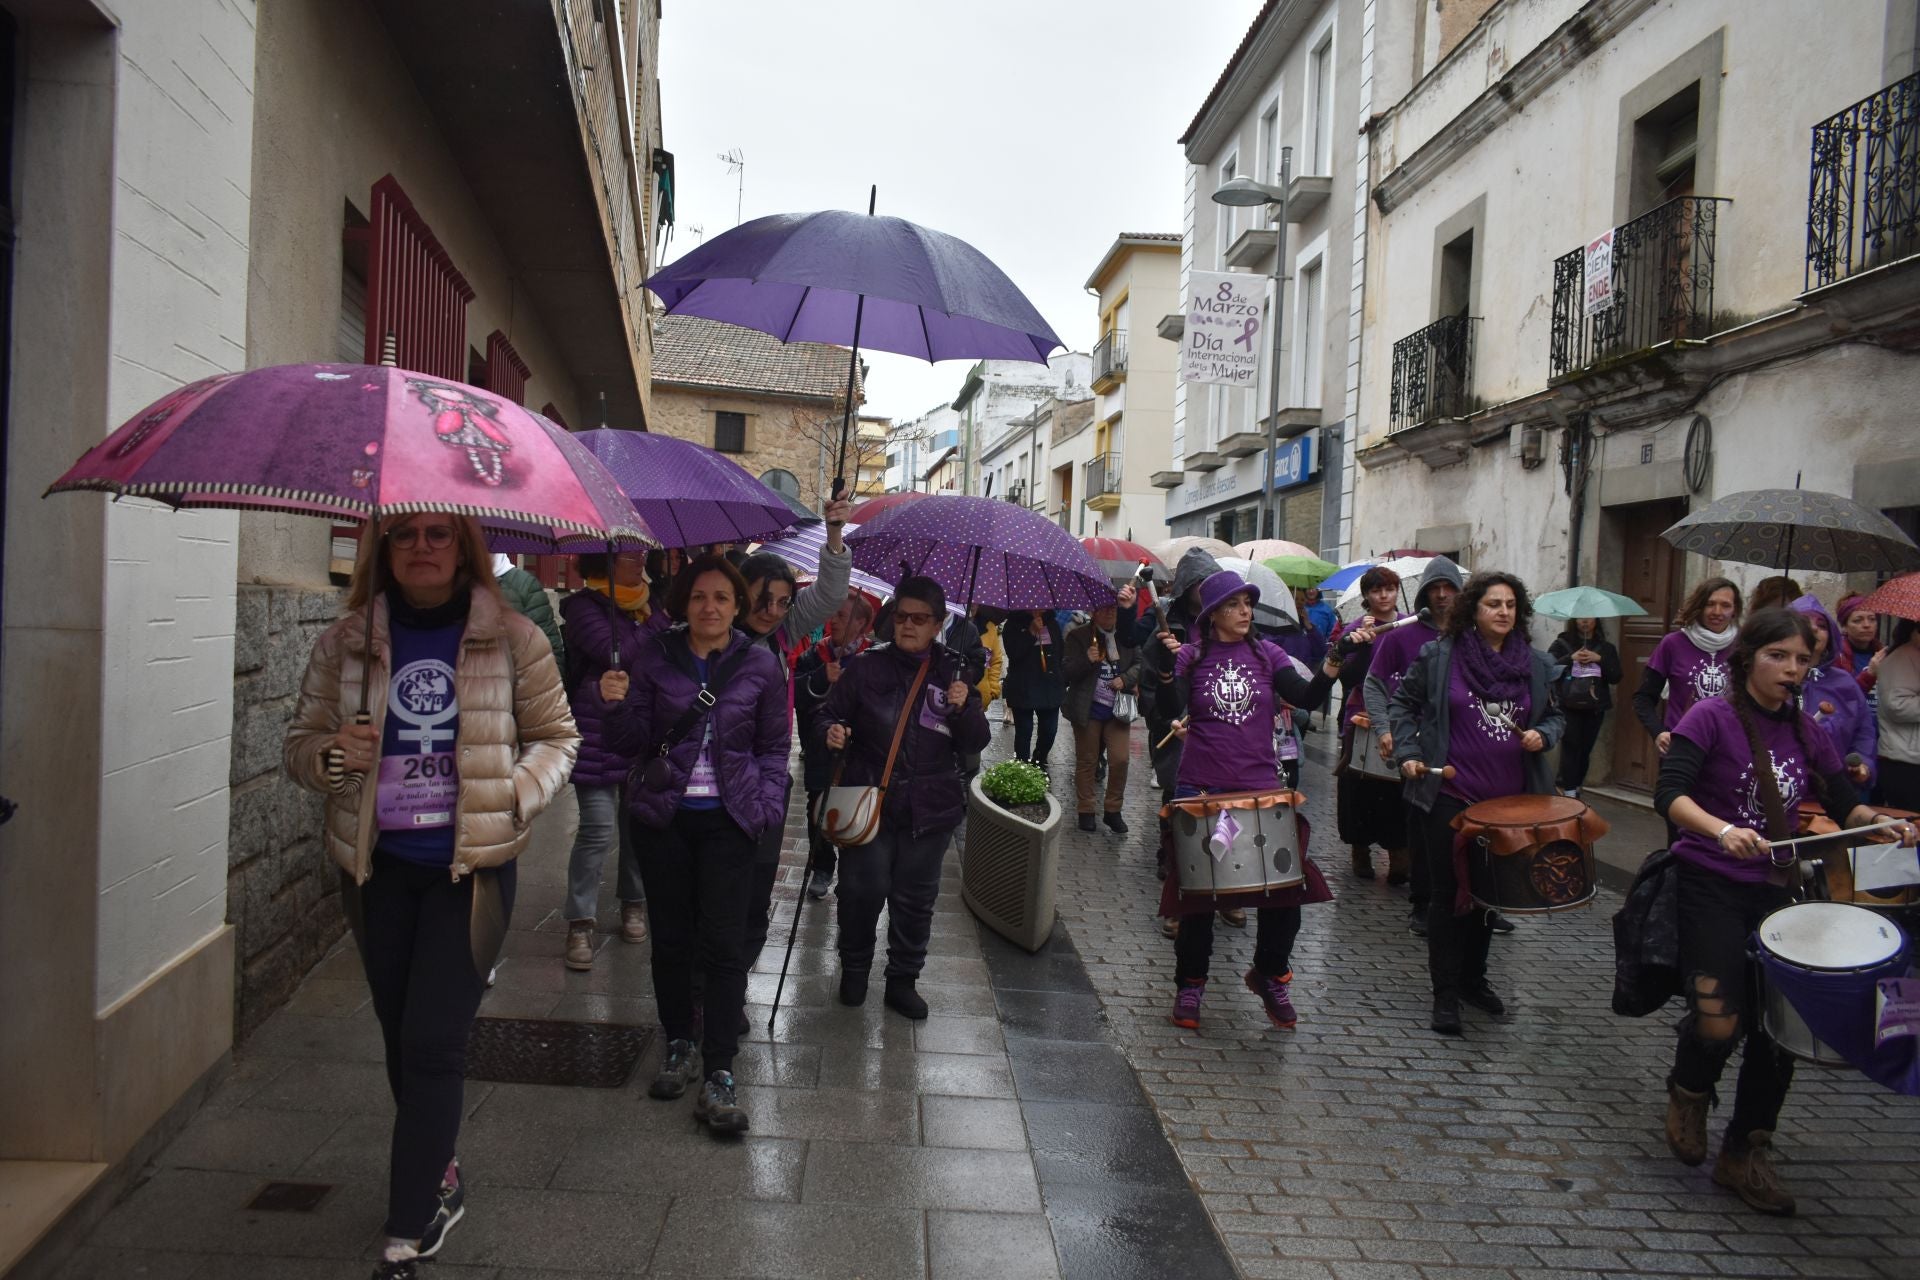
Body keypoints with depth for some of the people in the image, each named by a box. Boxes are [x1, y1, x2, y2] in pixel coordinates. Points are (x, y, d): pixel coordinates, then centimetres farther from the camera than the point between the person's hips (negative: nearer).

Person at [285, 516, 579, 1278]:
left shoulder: (512, 639, -4)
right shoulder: (345, 644, 3)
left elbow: (556, 735, 3)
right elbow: (300, 743, 8)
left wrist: (519, 792, -15)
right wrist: (329, 756, -15)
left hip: (471, 869, -3)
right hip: (377, 867, 4)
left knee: (433, 1045, -6)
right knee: (403, 1039, 16)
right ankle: (439, 1182, 38)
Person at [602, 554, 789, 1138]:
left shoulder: (761, 666, 2)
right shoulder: (656, 658, 3)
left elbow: (774, 746, 7)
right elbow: (633, 744, 2)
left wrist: (766, 804, -6)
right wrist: (618, 705, -17)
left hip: (727, 818, -2)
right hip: (662, 814, 2)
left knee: (725, 944, -5)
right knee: (670, 937, 10)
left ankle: (719, 1077, 1)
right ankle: (679, 1044, 30)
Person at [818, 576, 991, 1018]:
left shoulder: (954, 674, 3)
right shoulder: (865, 667, -2)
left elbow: (974, 742, 4)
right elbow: (828, 717, 4)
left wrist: (965, 708, -16)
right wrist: (829, 732, -19)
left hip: (930, 807, 2)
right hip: (868, 800, -2)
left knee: (916, 897, 11)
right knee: (864, 889, -1)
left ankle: (903, 979, 29)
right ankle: (854, 967, 27)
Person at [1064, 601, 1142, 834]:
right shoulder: (1078, 637, -4)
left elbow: (1139, 664, 10)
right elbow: (1068, 672, -8)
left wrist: (1125, 679, -8)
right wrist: (1087, 660, -26)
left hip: (1117, 709, 2)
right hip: (1088, 709, -2)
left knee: (1119, 760, -3)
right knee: (1086, 761, 7)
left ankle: (1113, 811, 13)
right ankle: (1086, 811, 19)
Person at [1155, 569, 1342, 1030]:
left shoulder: (1267, 654, 4)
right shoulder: (1191, 655, -1)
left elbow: (1306, 698, -8)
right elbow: (1171, 711, -14)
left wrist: (1330, 668, -26)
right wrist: (1166, 669, -31)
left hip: (1260, 787, 2)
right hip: (1201, 790, -2)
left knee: (1286, 884, 0)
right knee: (1198, 891, 8)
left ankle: (1270, 975, 26)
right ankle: (1190, 984, 27)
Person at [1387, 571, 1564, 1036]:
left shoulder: (1535, 664, 5)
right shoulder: (1439, 656, -5)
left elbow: (1555, 715, 16)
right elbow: (1402, 703, 4)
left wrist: (1543, 735, -6)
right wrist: (1408, 753, -8)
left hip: (1509, 800, 4)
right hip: (1450, 795, -3)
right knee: (1450, 894, 3)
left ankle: (1474, 979, 34)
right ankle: (1446, 994, 14)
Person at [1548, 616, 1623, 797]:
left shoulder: (1606, 647, 10)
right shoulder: (1562, 643, 3)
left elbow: (1616, 677, 2)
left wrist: (1599, 659, -11)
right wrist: (1571, 658, -17)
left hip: (1595, 708, 3)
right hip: (1569, 706, -3)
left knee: (1585, 750, 4)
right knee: (1570, 747, -9)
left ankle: (1573, 785, 15)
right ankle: (1569, 790, -7)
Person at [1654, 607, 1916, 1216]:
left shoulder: (1805, 732, 9)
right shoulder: (1711, 717, -10)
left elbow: (1844, 805, 14)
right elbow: (1669, 794, -21)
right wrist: (1722, 830, -38)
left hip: (1773, 891, 6)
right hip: (1708, 886, -6)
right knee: (1719, 1021, -15)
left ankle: (1744, 1155, 21)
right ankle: (1688, 1092, 20)